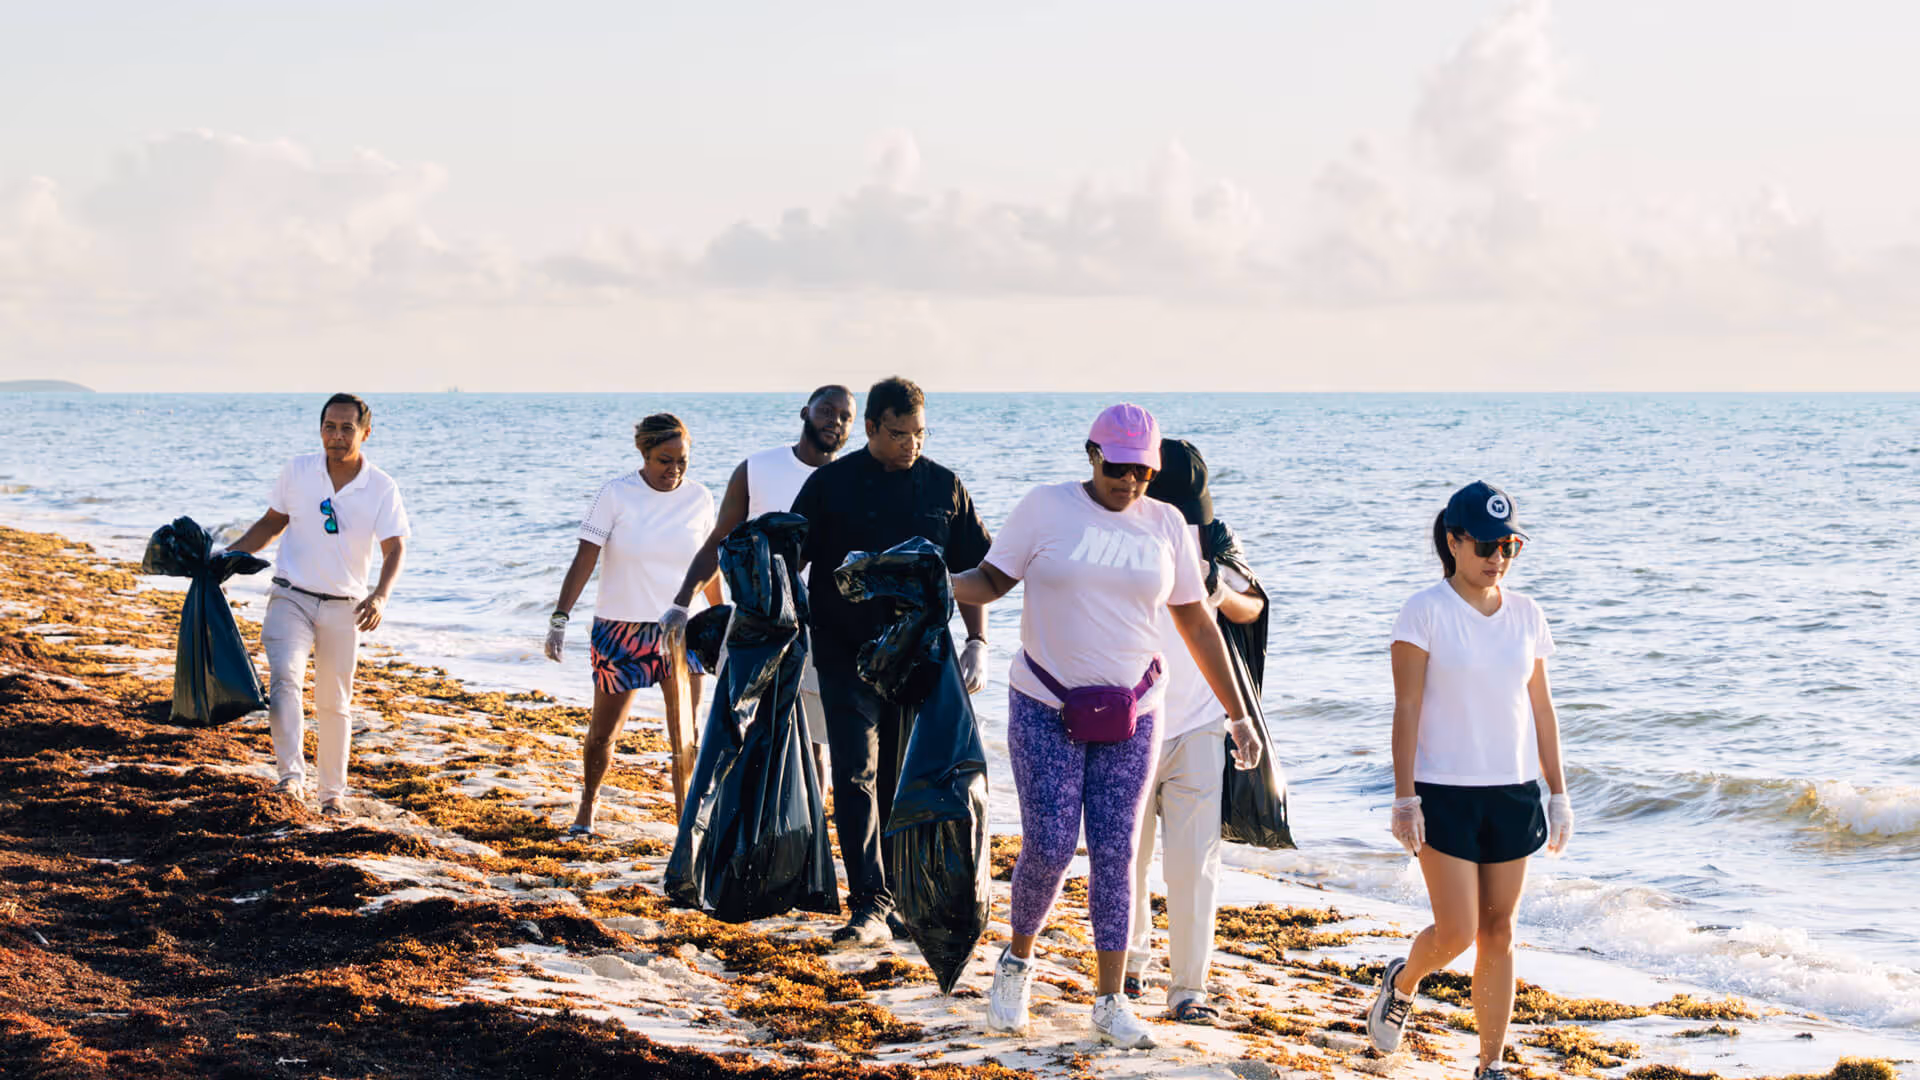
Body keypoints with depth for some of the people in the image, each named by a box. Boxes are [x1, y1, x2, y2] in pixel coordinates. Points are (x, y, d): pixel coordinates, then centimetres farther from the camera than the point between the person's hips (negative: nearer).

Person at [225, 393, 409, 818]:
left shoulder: (382, 489, -6)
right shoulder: (298, 472, -1)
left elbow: (395, 548, -13)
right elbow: (271, 524, 13)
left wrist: (381, 595, -31)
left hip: (343, 608, 0)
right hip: (291, 597, 0)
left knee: (334, 704, 8)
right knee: (284, 676, -24)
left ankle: (333, 792, 21)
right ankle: (291, 774, -29)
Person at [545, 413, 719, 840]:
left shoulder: (699, 498, 0)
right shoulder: (616, 494, -9)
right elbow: (585, 559, -10)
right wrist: (561, 617, -17)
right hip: (620, 629, -1)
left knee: (686, 734, -6)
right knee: (602, 731, 7)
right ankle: (586, 811, 28)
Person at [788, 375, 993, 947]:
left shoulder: (944, 488, 6)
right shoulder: (831, 484, -1)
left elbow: (969, 573, 12)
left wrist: (977, 642, 4)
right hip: (846, 657, -2)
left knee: (903, 785, 8)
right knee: (856, 777, -12)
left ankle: (899, 898, 19)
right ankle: (869, 904, -17)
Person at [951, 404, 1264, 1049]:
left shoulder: (1166, 525, 4)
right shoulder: (1046, 509, -4)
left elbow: (1196, 622, 9)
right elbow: (991, 580, -1)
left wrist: (1237, 714, 9)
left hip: (1130, 715, 2)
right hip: (1045, 709, -2)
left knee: (1115, 855, 0)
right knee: (1048, 849, -7)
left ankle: (1110, 1003, 7)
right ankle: (1017, 962, 21)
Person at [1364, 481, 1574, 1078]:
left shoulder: (1526, 615, 7)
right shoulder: (1425, 611, -6)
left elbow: (1541, 710, 12)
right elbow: (1407, 707, -8)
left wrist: (1558, 794, 11)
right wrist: (1405, 797, -13)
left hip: (1513, 792, 4)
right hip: (1445, 791, -4)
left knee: (1499, 934, 5)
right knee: (1456, 932, -7)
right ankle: (1401, 984, 26)